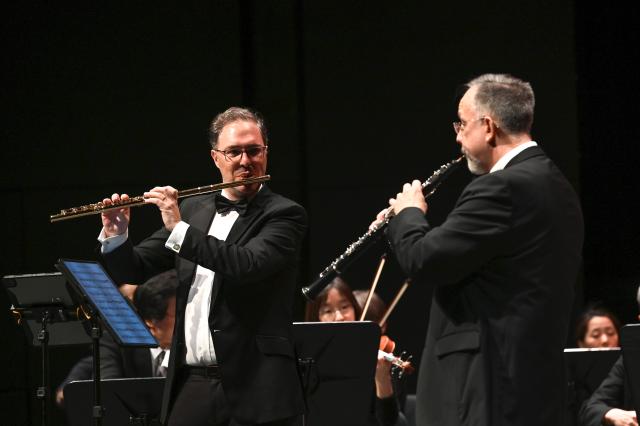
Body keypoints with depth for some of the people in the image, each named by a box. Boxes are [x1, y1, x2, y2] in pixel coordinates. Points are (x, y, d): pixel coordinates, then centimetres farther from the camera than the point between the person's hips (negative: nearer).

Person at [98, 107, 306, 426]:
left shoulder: (284, 215, -3)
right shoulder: (192, 210, 14)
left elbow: (248, 265, -21)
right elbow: (135, 270, 16)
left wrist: (179, 229, -20)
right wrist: (115, 238, -5)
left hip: (254, 387, -5)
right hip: (191, 384, 5)